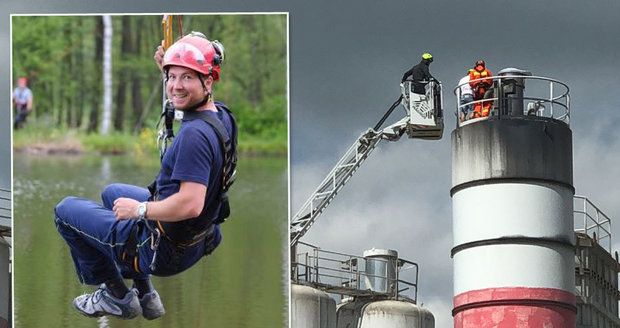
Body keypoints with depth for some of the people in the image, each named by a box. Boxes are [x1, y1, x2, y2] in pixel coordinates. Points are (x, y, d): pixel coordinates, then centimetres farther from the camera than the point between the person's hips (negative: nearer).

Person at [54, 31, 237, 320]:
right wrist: (166, 67, 12)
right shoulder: (222, 116, -2)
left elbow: (190, 204, -38)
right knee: (112, 193, 37)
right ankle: (144, 294, 32)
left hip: (166, 249, -9)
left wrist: (139, 209, -23)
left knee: (66, 210, 9)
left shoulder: (195, 134, -32)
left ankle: (117, 296, 16)